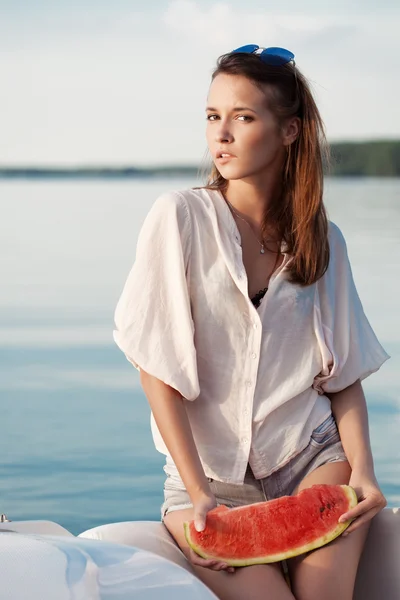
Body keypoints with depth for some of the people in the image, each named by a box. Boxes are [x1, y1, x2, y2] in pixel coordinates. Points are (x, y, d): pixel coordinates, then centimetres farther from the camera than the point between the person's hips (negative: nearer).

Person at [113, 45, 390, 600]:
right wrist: (198, 495, -15)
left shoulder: (324, 240, 4)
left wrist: (362, 468, -10)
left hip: (313, 459, 2)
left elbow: (345, 372, 7)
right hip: (211, 476, -2)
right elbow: (157, 368, -9)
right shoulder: (181, 217, -7)